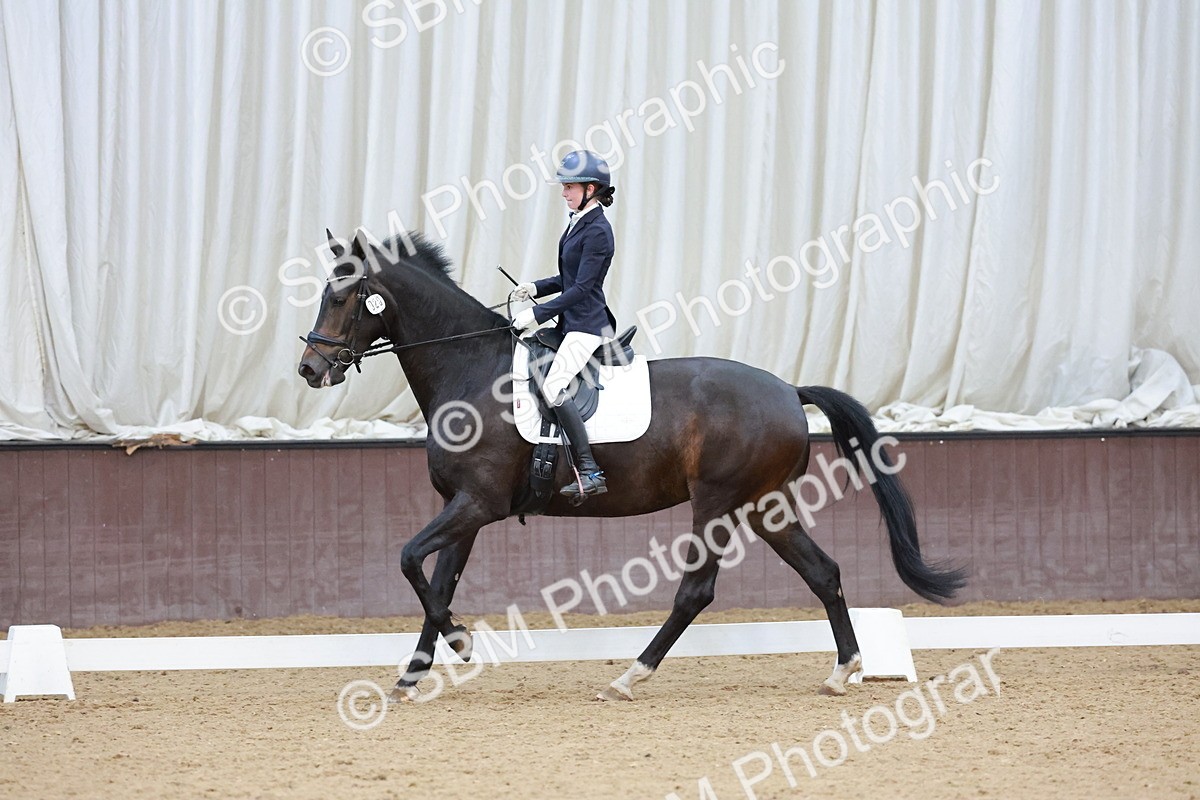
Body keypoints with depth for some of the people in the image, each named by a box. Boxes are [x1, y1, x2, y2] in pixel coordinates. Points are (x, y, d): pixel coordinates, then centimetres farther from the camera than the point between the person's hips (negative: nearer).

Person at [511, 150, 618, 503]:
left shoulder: (597, 231, -16)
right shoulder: (578, 223, 13)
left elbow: (581, 288, -20)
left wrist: (538, 314, -20)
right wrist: (536, 288, 8)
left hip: (587, 324, -11)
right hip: (573, 323, 11)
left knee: (553, 387, -24)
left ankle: (590, 473, -25)